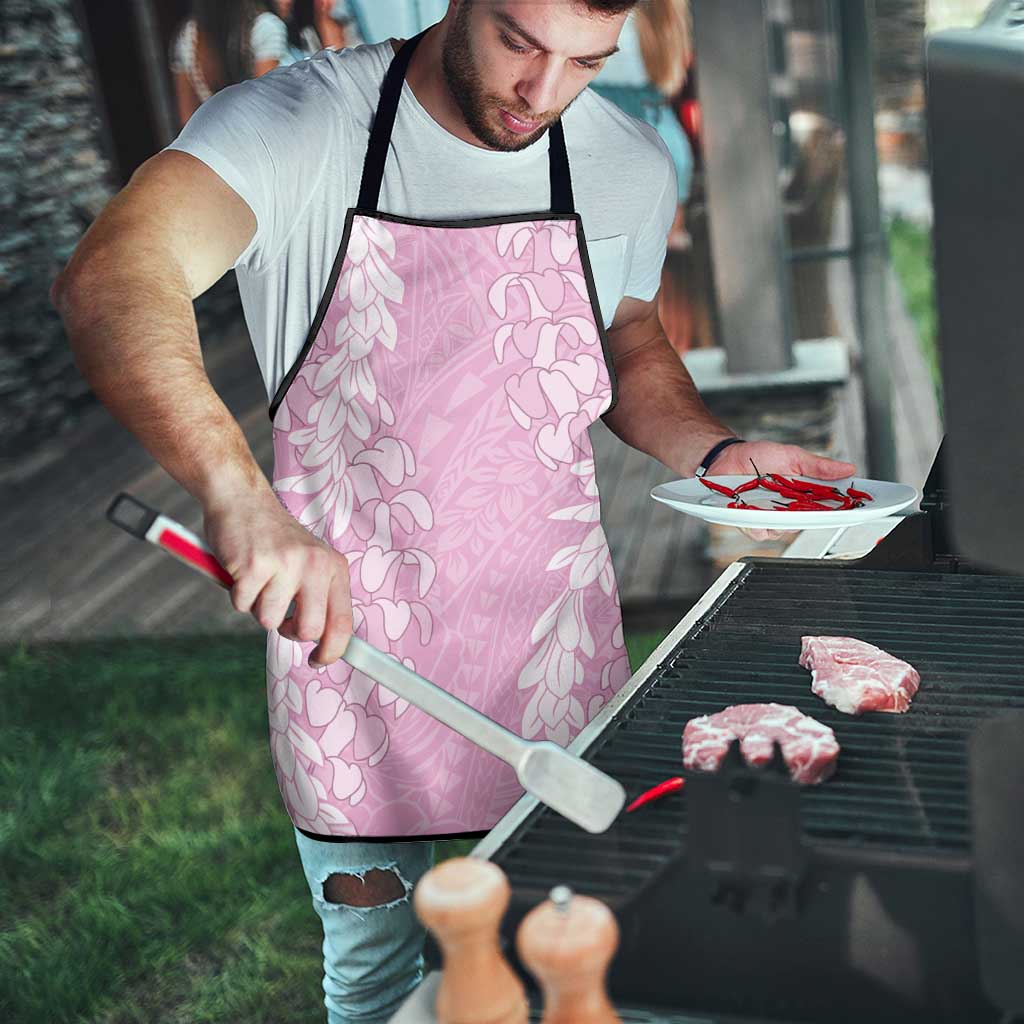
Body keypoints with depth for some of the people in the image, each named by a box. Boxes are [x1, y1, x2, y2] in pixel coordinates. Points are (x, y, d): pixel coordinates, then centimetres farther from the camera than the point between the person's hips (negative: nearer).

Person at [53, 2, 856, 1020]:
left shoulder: (630, 165, -2)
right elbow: (108, 281, -33)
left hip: (551, 658, 3)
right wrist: (238, 492, -49)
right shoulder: (296, 125, -16)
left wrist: (716, 452, -5)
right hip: (348, 646, -2)